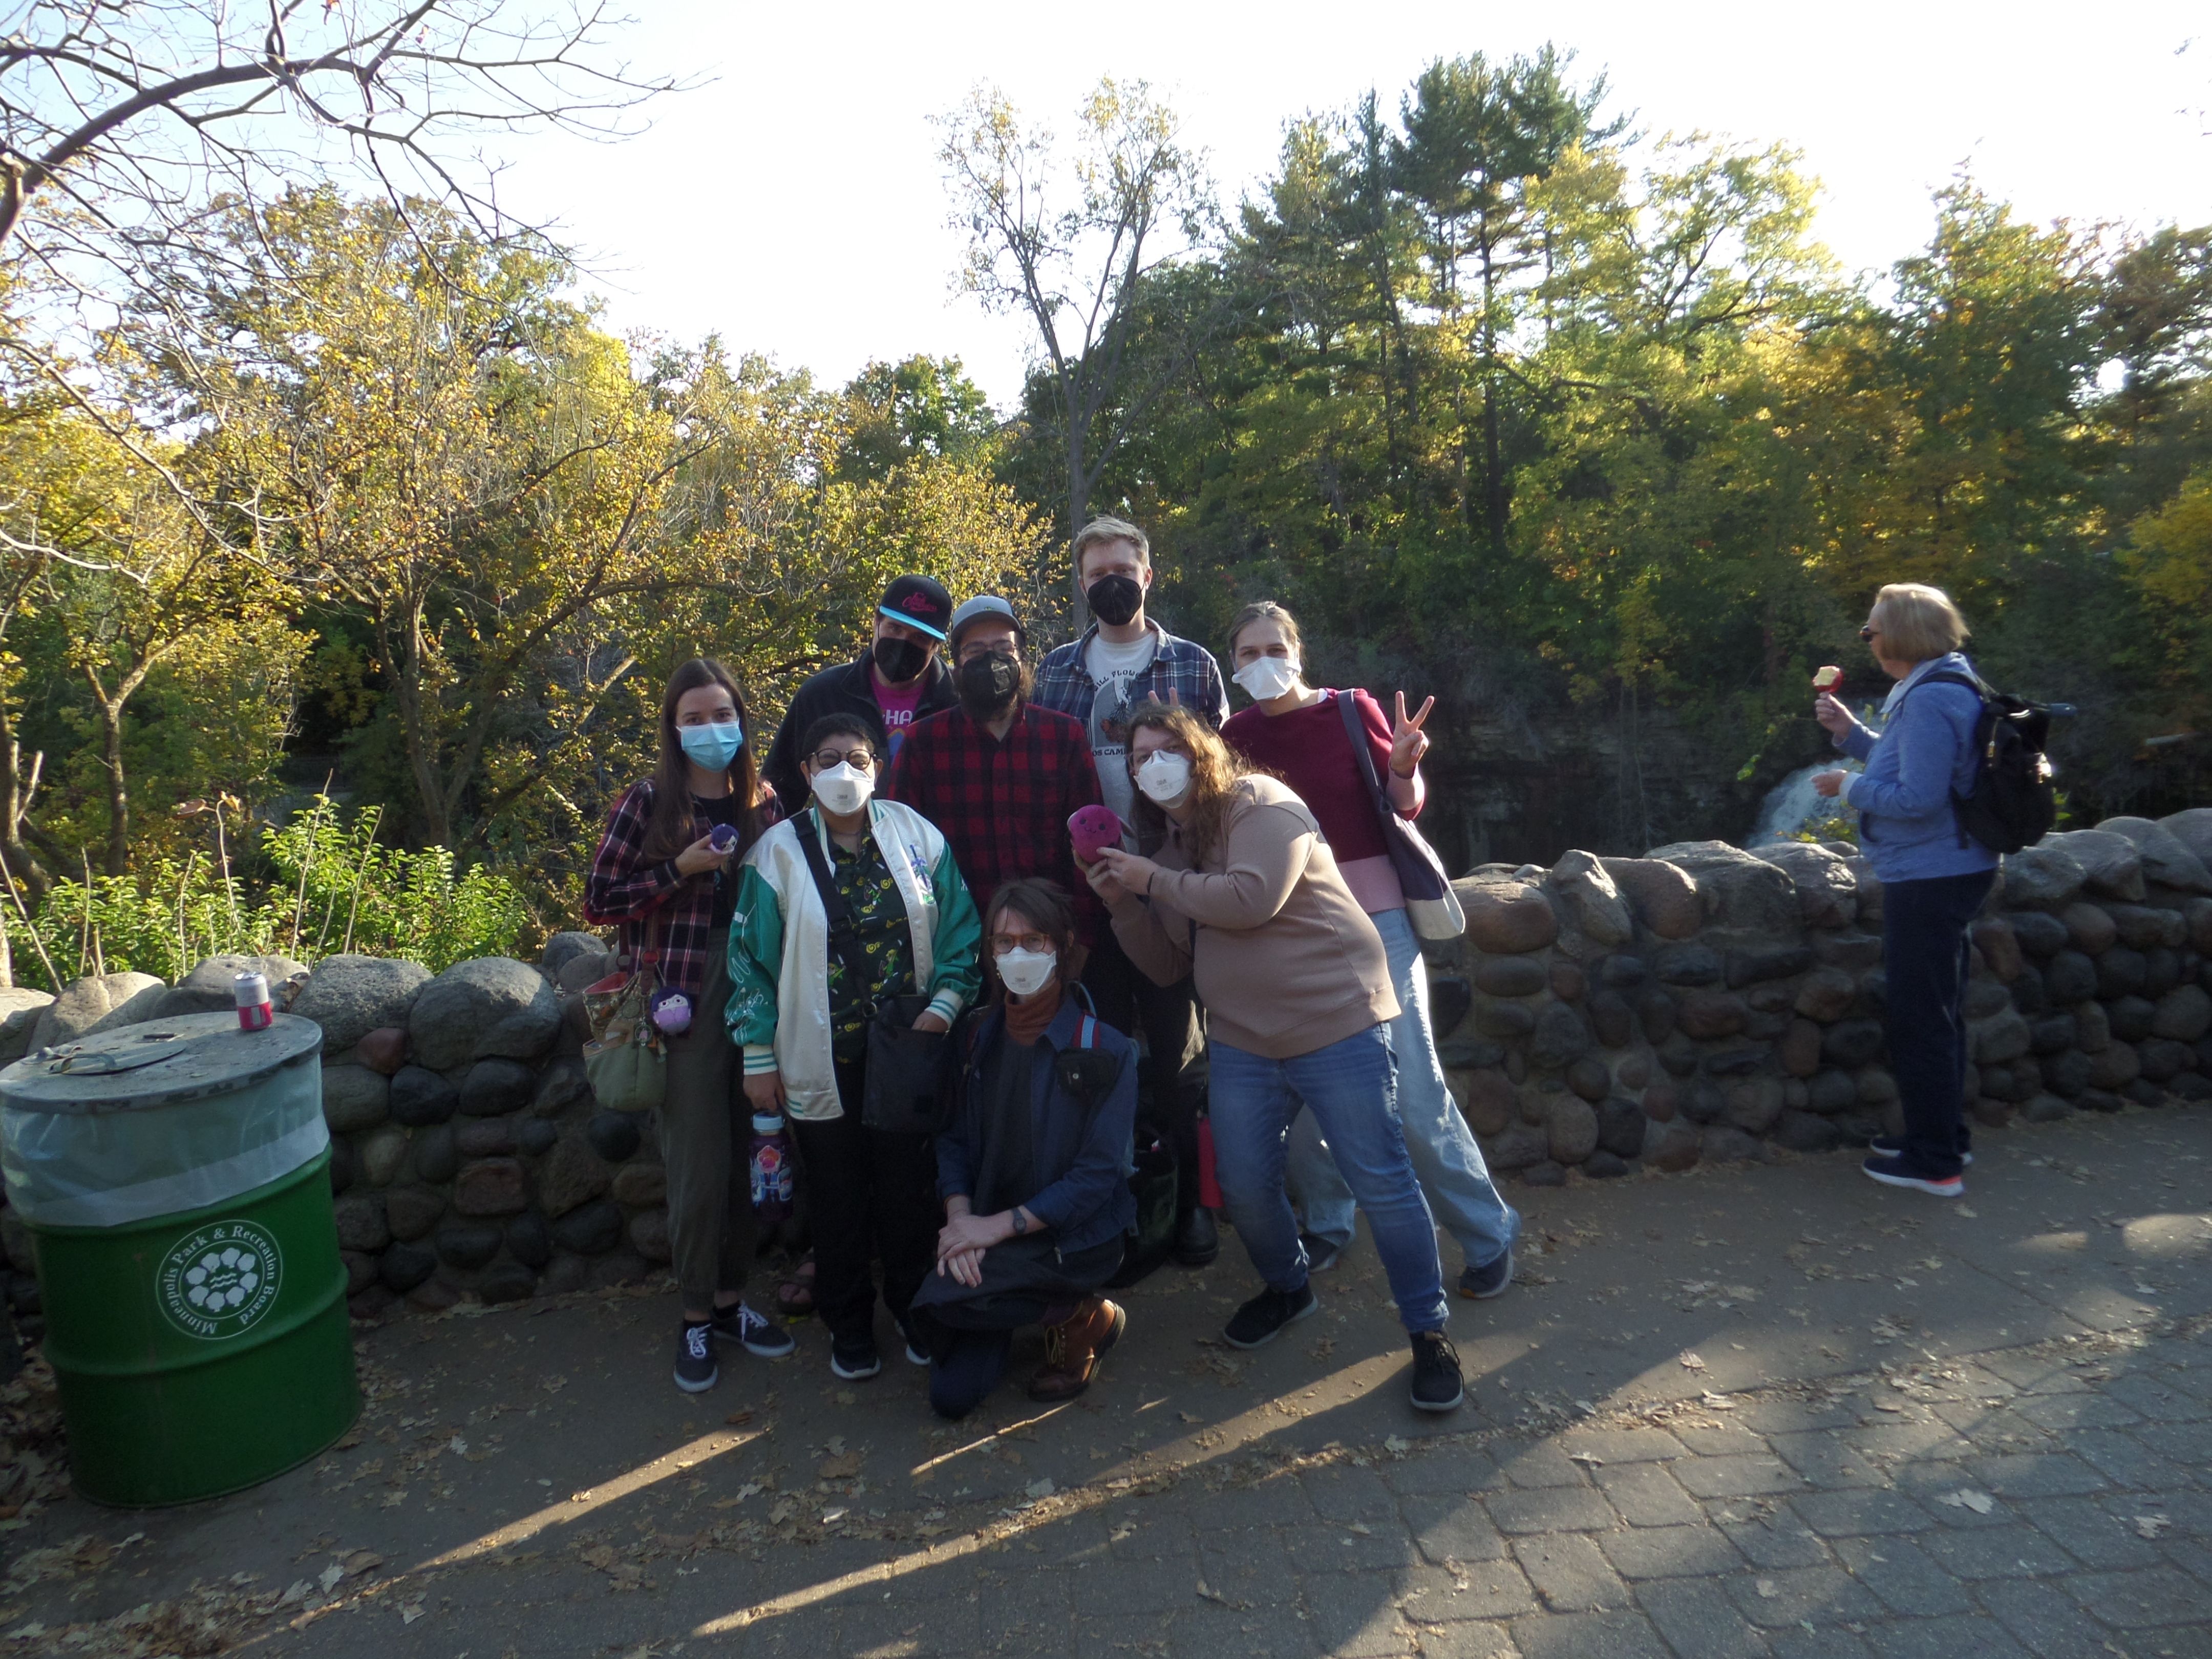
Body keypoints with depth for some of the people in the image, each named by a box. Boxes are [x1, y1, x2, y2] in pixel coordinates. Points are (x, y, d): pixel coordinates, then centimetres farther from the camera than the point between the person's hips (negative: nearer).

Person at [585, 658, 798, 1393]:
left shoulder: (764, 806, 8)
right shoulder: (649, 801, -3)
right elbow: (598, 902, -4)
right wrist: (682, 870, -13)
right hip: (682, 1003, -4)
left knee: (745, 1161, 9)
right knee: (699, 1169, -1)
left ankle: (731, 1299, 27)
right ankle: (696, 1317, 19)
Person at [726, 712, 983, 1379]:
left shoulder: (915, 834, -1)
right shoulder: (779, 850, -4)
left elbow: (959, 925, 4)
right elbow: (751, 955, -1)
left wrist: (944, 1002, -8)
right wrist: (758, 1056, -2)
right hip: (823, 1059, -1)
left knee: (910, 1186, 12)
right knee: (839, 1197, 12)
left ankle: (913, 1305, 34)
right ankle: (849, 1323, 32)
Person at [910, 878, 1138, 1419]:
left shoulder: (1105, 1051, -14)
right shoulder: (983, 1036, 1)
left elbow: (1096, 1176, -17)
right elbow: (955, 1140, 3)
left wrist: (998, 1224, -21)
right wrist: (960, 1218, -15)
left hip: (1075, 1238, -4)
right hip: (987, 1236, 5)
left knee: (938, 1299, -26)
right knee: (952, 1395, -4)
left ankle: (1081, 1317, -2)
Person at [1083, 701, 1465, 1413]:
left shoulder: (1259, 803, -8)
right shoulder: (1175, 846, 14)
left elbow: (1251, 899, -26)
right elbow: (1167, 964, 13)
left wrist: (1153, 879, -15)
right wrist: (1120, 901, -2)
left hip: (1336, 1023, -7)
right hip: (1244, 1040, 7)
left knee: (1381, 1180, -3)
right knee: (1244, 1186, 8)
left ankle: (1428, 1331, 15)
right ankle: (1288, 1288, 37)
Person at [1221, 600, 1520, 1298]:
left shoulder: (1352, 710, -3)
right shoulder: (1237, 734, 3)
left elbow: (1404, 808, -1)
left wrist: (1404, 764, -22)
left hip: (1374, 917, -3)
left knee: (1413, 1087, -5)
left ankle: (1487, 1232, 13)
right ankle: (1328, 1219, 28)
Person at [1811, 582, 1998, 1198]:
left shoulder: (1930, 701, -22)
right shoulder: (1941, 688, 12)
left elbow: (1916, 797, -26)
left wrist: (1849, 788, -12)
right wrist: (1851, 733, 11)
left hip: (1929, 880, -11)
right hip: (1945, 872, 11)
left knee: (1919, 1017, -2)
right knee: (1937, 1013, 20)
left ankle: (1934, 1162, 8)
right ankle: (1945, 1138, 32)